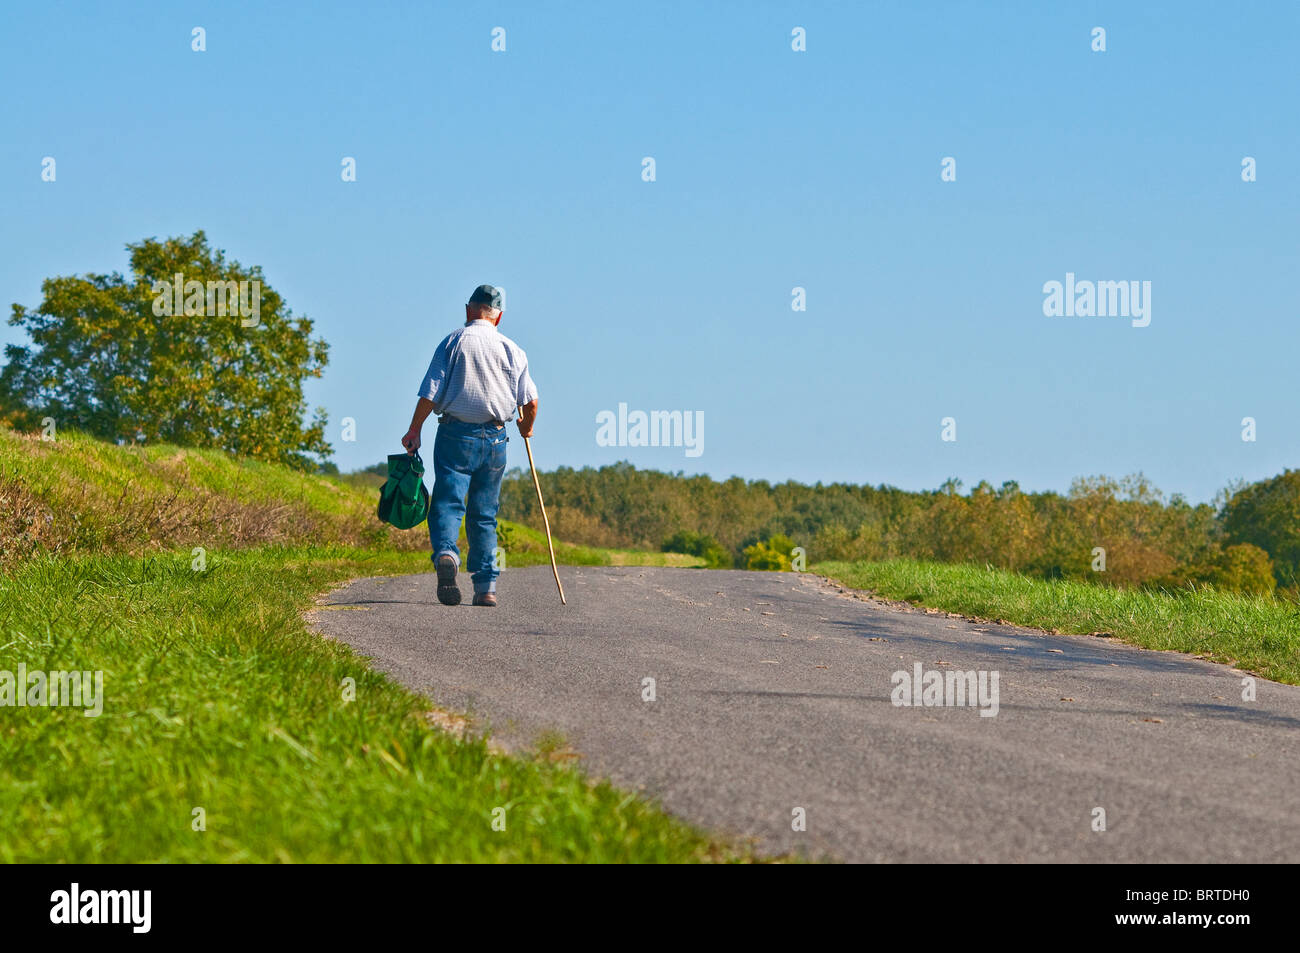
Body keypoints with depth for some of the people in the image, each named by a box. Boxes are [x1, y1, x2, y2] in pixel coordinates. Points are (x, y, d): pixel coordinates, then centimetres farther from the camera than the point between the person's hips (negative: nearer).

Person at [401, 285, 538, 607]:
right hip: (495, 439, 3)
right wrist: (527, 427, 26)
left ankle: (446, 552, -35)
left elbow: (430, 393, -6)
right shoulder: (512, 350, 7)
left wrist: (414, 430, 2)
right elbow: (530, 401, 6)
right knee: (485, 513, 9)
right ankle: (486, 586, 5)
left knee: (447, 502, -6)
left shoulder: (454, 341, -1)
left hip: (456, 433, -3)